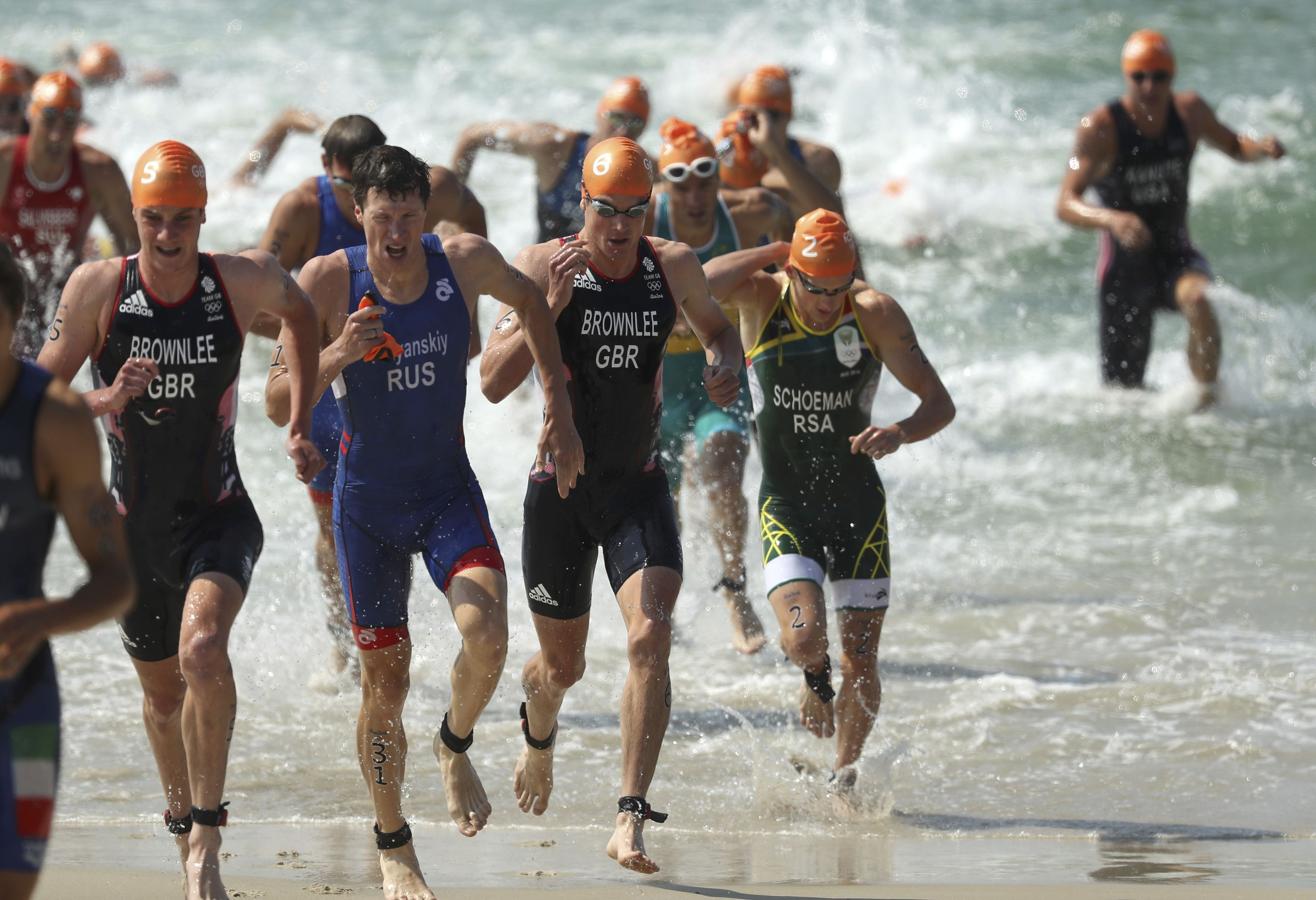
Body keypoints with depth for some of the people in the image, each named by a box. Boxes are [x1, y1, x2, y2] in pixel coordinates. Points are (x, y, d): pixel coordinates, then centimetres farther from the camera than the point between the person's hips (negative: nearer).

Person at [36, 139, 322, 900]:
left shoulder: (245, 280, -11)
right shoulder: (98, 288, -12)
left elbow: (300, 311, 13)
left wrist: (301, 425, 8)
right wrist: (106, 400, -30)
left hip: (219, 516, -2)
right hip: (134, 524, 2)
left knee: (203, 651, -29)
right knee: (163, 694, 16)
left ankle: (207, 835, -18)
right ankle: (183, 816, 44)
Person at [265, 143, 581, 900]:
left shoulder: (465, 263, -11)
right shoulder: (328, 281, -15)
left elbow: (531, 302, 11)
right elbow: (278, 403, -13)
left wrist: (560, 411, 6)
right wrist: (337, 356, -32)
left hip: (448, 493, 1)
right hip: (368, 503, -1)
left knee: (486, 633, -25)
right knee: (385, 683, 4)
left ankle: (456, 747, 8)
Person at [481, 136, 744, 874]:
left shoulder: (673, 267, -3)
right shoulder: (543, 266, -12)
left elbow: (717, 326, 18)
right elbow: (493, 381, -18)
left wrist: (728, 366, -5)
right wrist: (552, 306, -30)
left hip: (639, 486, 1)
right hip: (561, 487, -1)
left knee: (651, 637, -21)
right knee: (563, 664, 13)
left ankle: (632, 817, -22)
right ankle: (539, 736, 51)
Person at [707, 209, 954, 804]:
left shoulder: (875, 314, -9)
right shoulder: (762, 300, -9)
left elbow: (940, 403, -6)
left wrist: (901, 433, -27)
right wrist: (779, 250, -20)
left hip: (859, 507, 1)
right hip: (786, 507, -1)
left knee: (860, 664, 4)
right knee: (804, 635, -22)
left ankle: (844, 780, 28)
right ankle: (815, 680, 16)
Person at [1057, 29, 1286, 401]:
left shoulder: (1188, 111, -4)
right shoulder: (1099, 129, -17)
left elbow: (1235, 147, 16)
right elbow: (1066, 205, -24)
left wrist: (1261, 148, -9)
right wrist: (1112, 219, -44)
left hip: (1175, 254, 2)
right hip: (1125, 266, -2)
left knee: (1197, 299, -36)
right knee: (1123, 392, 2)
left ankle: (1209, 399, -22)